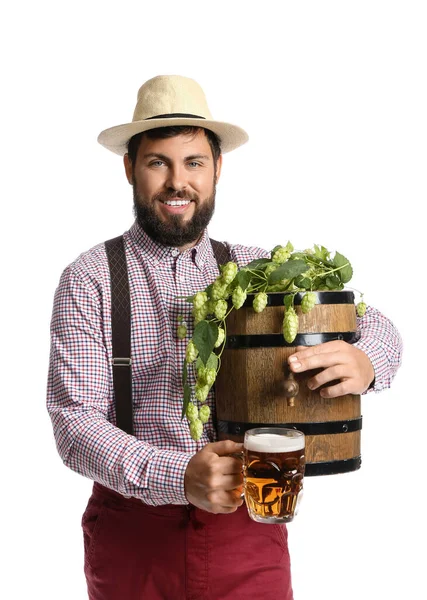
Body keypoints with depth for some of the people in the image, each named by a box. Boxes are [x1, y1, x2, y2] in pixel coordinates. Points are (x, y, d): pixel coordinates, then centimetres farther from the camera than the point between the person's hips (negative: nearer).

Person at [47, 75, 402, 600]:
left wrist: (364, 361, -24)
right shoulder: (90, 280, -5)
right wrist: (178, 477, -29)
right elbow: (75, 423, -12)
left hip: (249, 530, 2)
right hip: (133, 536, -2)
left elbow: (376, 325, 0)